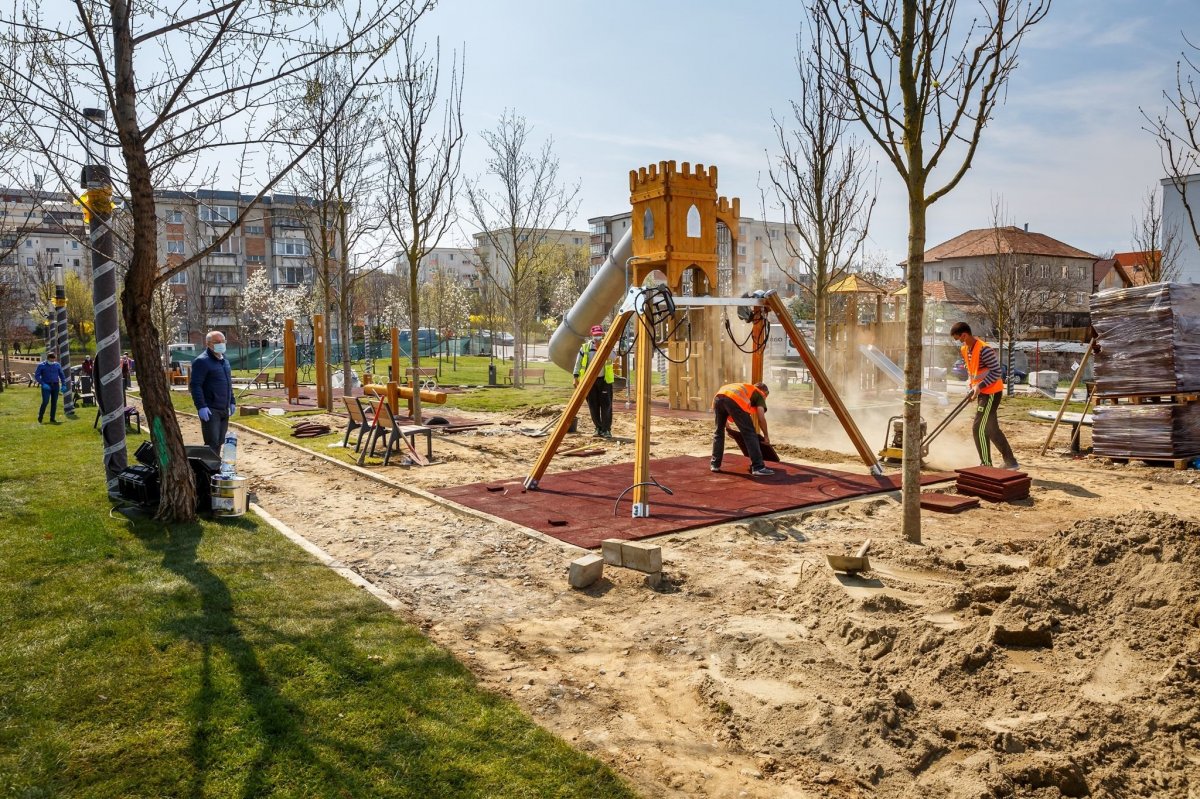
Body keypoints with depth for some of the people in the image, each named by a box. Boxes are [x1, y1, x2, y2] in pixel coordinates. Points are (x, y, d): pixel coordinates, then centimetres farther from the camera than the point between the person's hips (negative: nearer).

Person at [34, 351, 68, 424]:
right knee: (45, 402, -11)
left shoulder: (57, 365, 8)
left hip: (55, 385, 3)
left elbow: (62, 375, 15)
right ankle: (40, 418, 3)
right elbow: (36, 375, -2)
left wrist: (63, 384, 7)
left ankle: (52, 419, 11)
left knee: (54, 402, 3)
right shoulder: (41, 365, -2)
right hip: (46, 386, -3)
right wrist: (43, 384, -14)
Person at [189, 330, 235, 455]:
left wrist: (231, 402, 20)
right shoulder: (202, 361, -11)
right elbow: (195, 385, -16)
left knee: (220, 442, 11)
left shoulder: (224, 361, 16)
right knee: (212, 443, -9)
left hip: (224, 410, 8)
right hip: (210, 410, -8)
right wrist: (201, 406, -22)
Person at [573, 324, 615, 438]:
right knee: (593, 406, 6)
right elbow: (578, 362, 5)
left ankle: (606, 429, 1)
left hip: (605, 380, -1)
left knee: (606, 405, -4)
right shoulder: (585, 347, 3)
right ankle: (598, 428, 19)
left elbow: (612, 357, -18)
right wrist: (576, 377, -1)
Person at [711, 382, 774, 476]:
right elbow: (761, 418, 12)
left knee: (718, 432, 23)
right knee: (749, 433, 3)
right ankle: (758, 467, 1)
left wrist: (726, 423, 51)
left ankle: (715, 464, 26)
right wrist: (766, 435, 24)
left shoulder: (744, 387, 43)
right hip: (734, 400, -6)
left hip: (718, 397, 6)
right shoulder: (760, 394, 26)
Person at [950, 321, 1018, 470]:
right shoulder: (965, 350, 7)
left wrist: (979, 386, -23)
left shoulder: (984, 349, -22)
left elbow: (996, 371, -22)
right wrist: (970, 385, 5)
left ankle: (986, 466, 0)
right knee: (992, 429, 14)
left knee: (979, 429, -9)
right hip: (982, 392, 10)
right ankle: (1011, 462, 23)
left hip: (991, 392, -10)